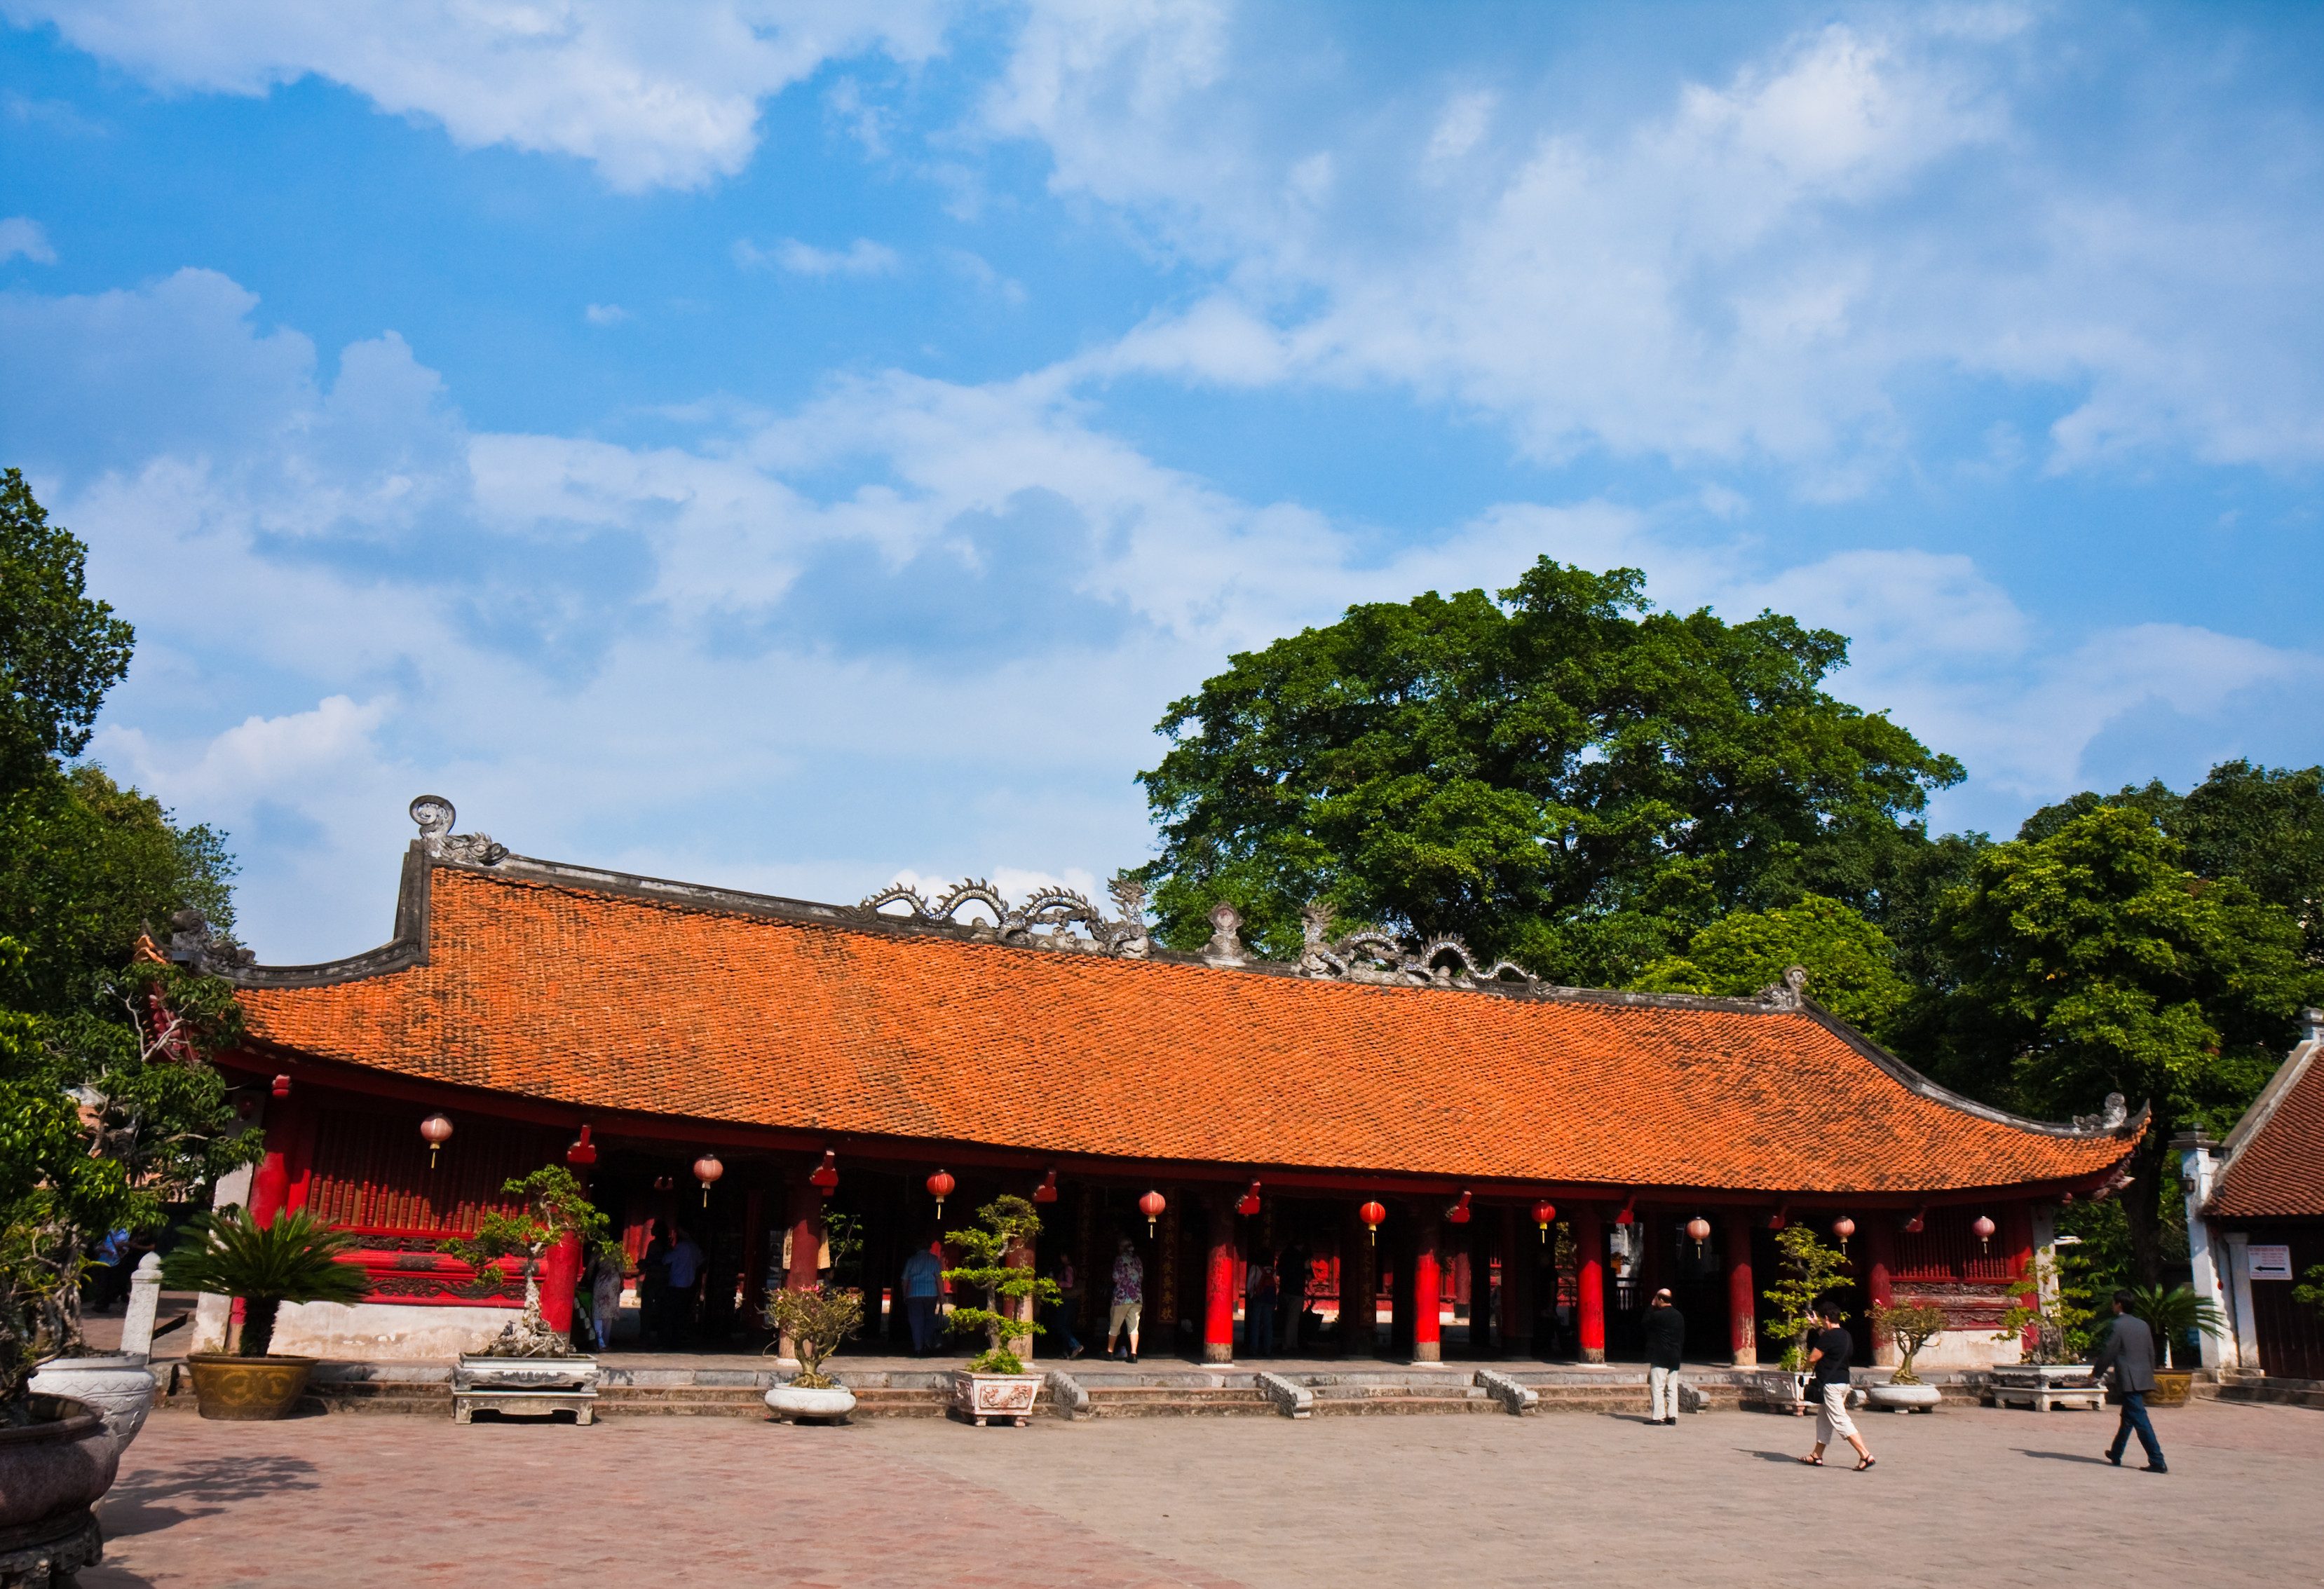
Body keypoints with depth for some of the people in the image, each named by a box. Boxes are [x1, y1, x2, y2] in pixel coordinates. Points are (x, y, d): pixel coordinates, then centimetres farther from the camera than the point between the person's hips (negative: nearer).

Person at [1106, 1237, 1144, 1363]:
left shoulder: (1120, 1258, -7)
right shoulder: (1137, 1259, 9)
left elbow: (1116, 1277, -10)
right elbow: (1141, 1277, 14)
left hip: (1122, 1297, -4)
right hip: (1137, 1297, 4)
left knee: (1114, 1326, 9)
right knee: (1134, 1327, 2)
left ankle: (1110, 1351, 16)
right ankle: (1134, 1354, -9)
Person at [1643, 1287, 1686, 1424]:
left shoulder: (1658, 1315, -15)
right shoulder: (1679, 1316, 8)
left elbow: (1646, 1324, 3)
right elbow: (1683, 1337, 12)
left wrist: (1651, 1306, 5)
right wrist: (1678, 1354, 18)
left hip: (1660, 1358, -7)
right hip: (1675, 1359, 7)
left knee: (1657, 1387, -3)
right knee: (1672, 1388, 10)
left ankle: (1658, 1416, -6)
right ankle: (1672, 1416, 9)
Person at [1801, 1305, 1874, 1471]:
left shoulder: (1828, 1337, -18)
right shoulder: (1846, 1336, 10)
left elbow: (1812, 1359, -17)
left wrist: (1808, 1364, 8)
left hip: (1830, 1384, -10)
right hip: (1843, 1381, 10)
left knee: (1841, 1421, -8)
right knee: (1823, 1419, 17)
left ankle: (1865, 1455, -13)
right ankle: (1817, 1456, 24)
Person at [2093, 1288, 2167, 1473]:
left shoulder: (2116, 1326, -10)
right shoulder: (2143, 1325, 12)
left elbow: (2108, 1353, -11)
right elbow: (2151, 1353, 15)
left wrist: (2097, 1372, 3)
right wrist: (2150, 1379, 23)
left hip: (2129, 1381, -8)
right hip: (2144, 1378, 8)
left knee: (2140, 1420, -9)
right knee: (2128, 1417, 19)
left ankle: (2157, 1462, -14)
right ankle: (2116, 1454, 31)